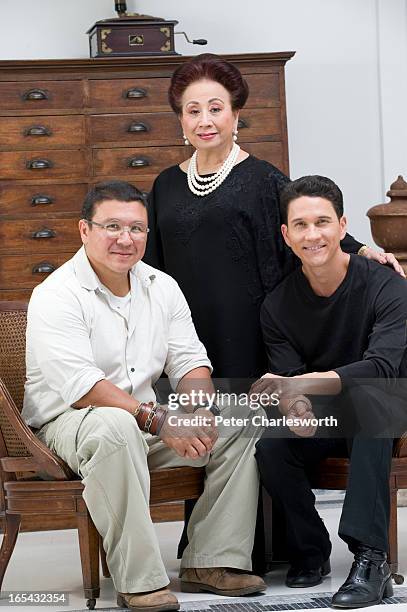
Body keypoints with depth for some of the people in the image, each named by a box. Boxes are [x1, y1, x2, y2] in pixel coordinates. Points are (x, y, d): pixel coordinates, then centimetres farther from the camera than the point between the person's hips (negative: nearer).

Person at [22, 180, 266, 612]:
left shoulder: (162, 288, 8)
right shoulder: (55, 296, -14)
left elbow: (190, 361, 7)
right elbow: (79, 386, -25)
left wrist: (199, 410, -16)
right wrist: (158, 419, -30)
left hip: (146, 421, 7)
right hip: (67, 424, -7)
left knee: (240, 423, -7)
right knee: (116, 427, -40)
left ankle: (212, 561, -7)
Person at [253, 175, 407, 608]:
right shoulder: (278, 306, -3)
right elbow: (288, 381, -9)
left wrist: (296, 385, -43)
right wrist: (295, 406, -36)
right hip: (319, 424, 3)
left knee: (367, 392, -38)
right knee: (270, 448, -29)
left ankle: (370, 560, -41)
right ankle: (310, 552, -3)